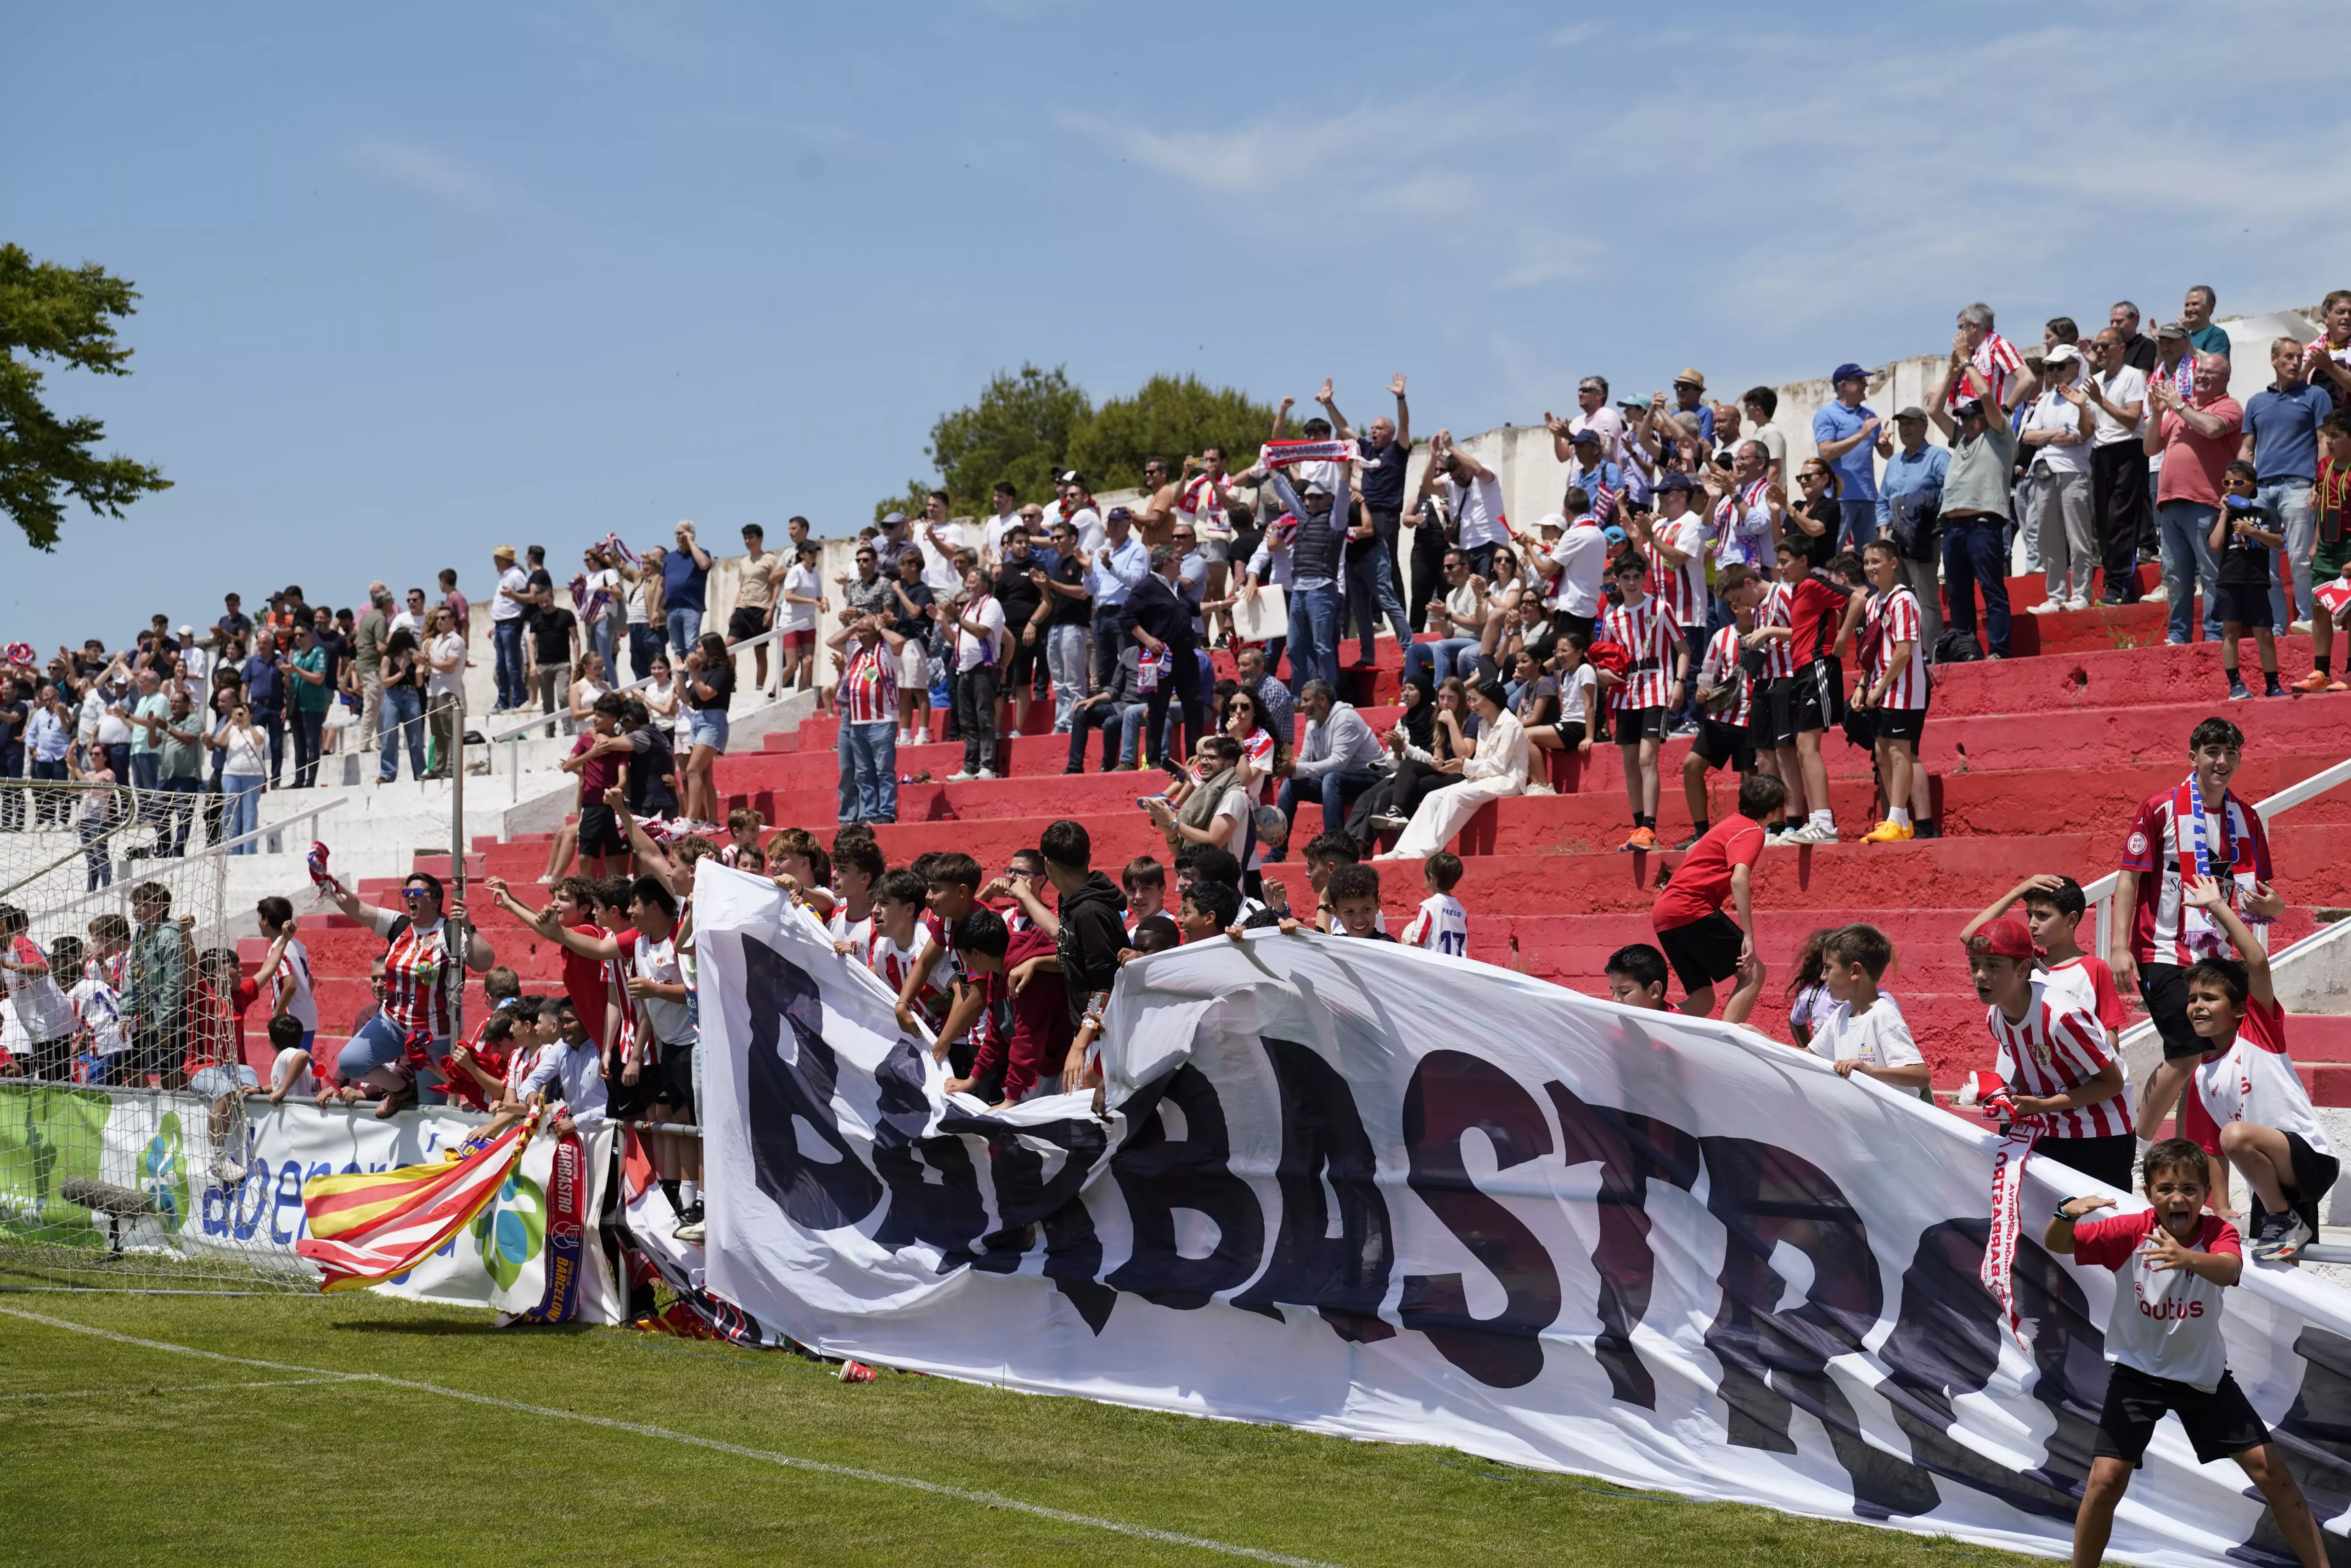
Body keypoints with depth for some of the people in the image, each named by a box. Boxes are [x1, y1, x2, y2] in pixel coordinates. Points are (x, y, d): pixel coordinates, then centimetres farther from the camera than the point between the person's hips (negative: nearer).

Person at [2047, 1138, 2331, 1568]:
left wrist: (2189, 1259, -63)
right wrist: (2066, 1213, -44)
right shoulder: (2131, 1231, -15)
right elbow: (2055, 1244, -20)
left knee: (2271, 1471, 1)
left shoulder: (2218, 1233, -16)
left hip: (2204, 1373, 1)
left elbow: (2229, 1270, -39)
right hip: (2138, 1370, -1)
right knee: (2107, 1479, -12)